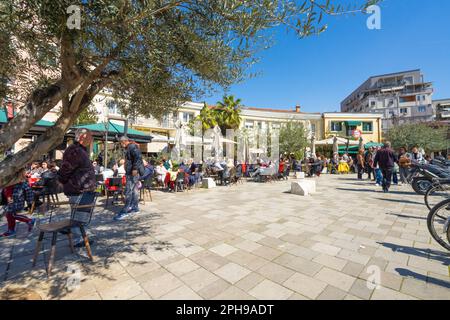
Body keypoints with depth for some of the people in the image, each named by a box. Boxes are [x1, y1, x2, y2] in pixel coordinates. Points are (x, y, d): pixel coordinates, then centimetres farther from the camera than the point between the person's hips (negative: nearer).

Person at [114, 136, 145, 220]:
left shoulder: (132, 147, -11)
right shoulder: (129, 148, 21)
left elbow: (138, 157, -25)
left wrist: (135, 169, -28)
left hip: (133, 173, -11)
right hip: (130, 173, 11)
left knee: (128, 191, -10)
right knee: (134, 190, 13)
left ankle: (125, 211, -8)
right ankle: (135, 208, 20)